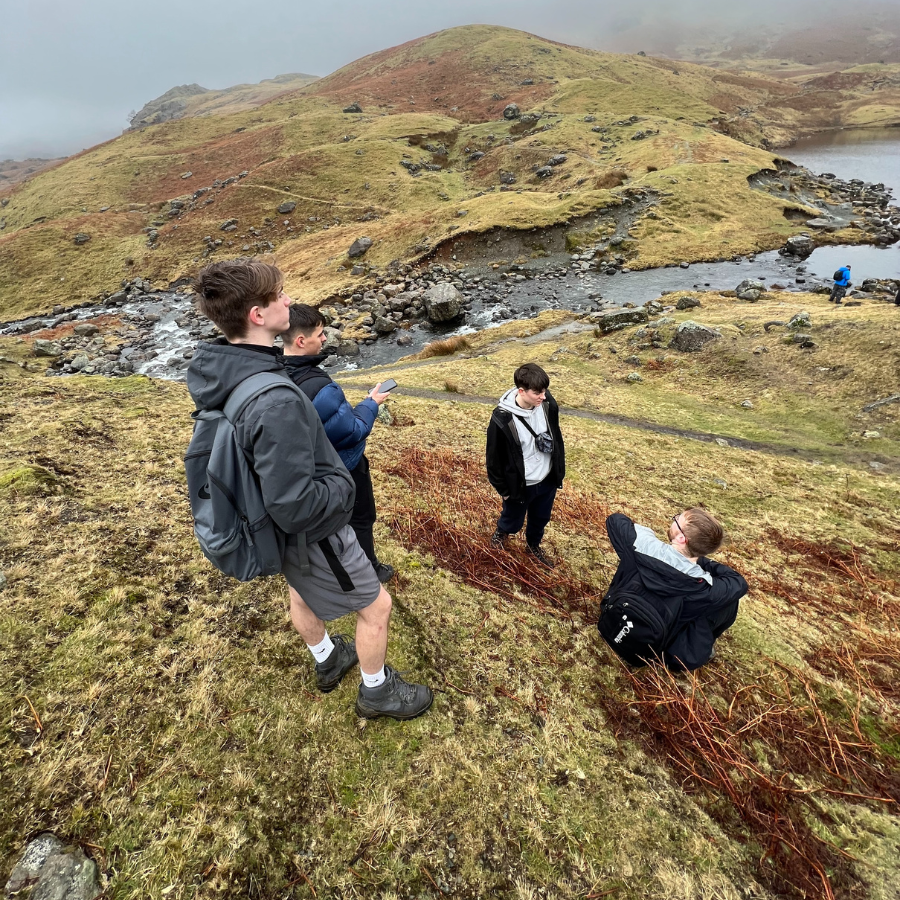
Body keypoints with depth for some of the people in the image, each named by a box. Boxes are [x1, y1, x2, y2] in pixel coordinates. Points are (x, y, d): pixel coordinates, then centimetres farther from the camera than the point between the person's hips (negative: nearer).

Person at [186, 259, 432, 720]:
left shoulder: (218, 370, -10)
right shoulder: (276, 403, -39)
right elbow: (294, 506, -35)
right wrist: (343, 485, -17)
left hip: (276, 528, 9)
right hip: (312, 532, -9)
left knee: (303, 593, 31)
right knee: (376, 606, 14)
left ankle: (327, 662, 59)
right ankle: (377, 691, 39)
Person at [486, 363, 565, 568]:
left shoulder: (548, 404, -15)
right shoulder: (502, 419, -29)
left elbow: (557, 438, 3)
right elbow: (494, 457, -16)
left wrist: (560, 470, 10)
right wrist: (503, 489, -7)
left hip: (548, 480, 4)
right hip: (520, 485, -4)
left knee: (541, 519, 26)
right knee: (513, 521, 21)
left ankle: (533, 545, 56)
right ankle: (501, 531, 57)